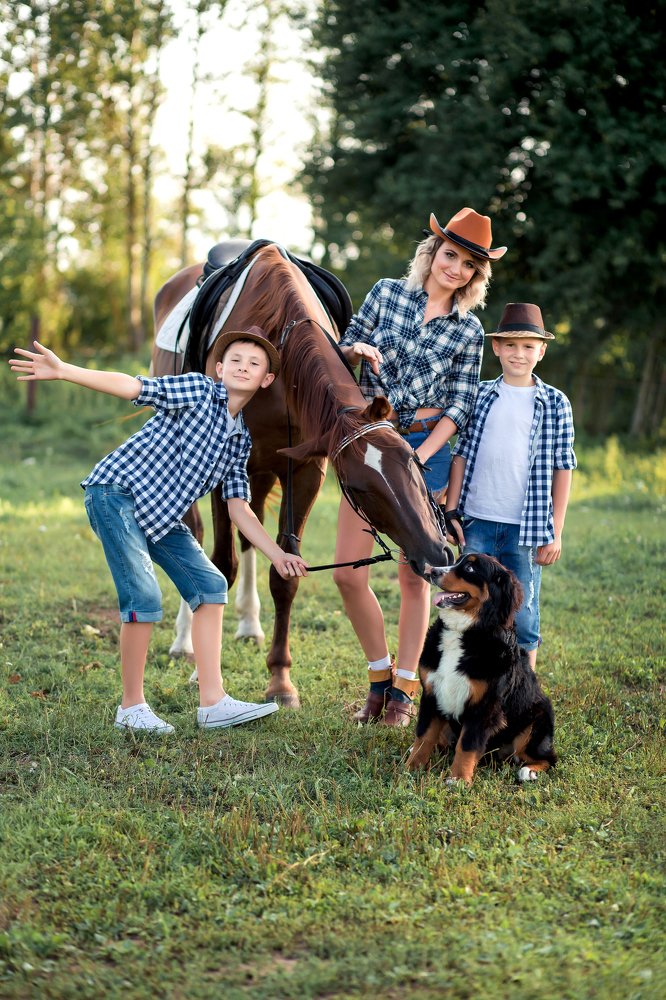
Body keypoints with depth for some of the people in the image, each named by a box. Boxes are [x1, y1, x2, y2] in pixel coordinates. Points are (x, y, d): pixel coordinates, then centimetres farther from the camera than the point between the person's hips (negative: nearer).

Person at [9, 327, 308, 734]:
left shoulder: (241, 440, 13)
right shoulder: (198, 390, -7)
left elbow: (238, 508, 13)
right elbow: (131, 386, -16)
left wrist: (278, 555, 5)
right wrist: (63, 371, -27)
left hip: (162, 514, 8)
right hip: (118, 492, -8)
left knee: (210, 585, 1)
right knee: (144, 598, -16)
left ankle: (213, 703, 4)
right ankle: (132, 707, -2)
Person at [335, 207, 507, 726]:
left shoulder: (468, 331, 2)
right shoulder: (387, 293, 4)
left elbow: (460, 407, -1)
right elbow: (347, 345, 12)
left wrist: (420, 456, -13)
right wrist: (359, 349, -12)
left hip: (425, 446, -1)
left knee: (414, 573, 3)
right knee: (348, 573, -4)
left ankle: (404, 688, 16)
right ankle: (380, 674, 15)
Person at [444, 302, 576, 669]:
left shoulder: (555, 403, 3)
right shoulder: (481, 396, 7)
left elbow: (562, 468, 3)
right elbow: (461, 455, 10)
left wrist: (555, 532, 0)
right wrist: (451, 512, 4)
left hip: (526, 528, -2)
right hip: (477, 524, 2)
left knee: (522, 615, 0)